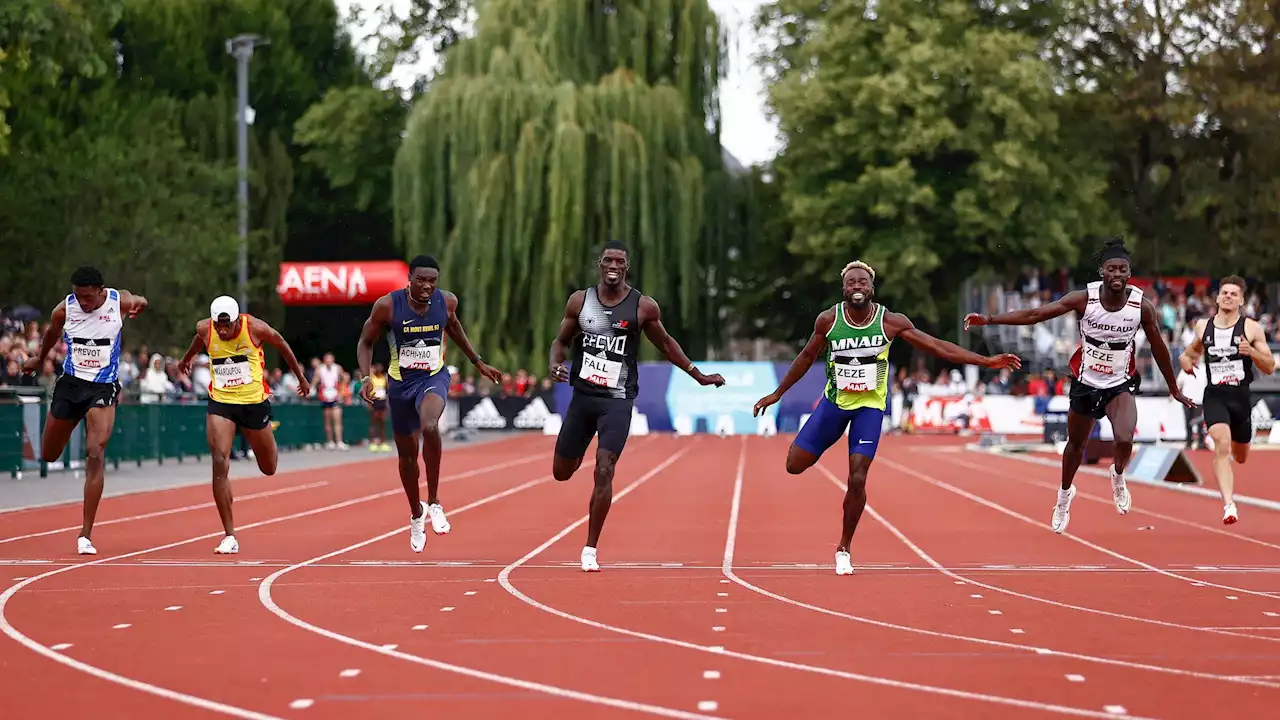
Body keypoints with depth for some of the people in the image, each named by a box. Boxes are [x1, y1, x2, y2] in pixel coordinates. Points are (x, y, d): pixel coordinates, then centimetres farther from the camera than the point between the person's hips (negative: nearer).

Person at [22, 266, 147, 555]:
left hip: (103, 388, -2)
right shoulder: (64, 309, -9)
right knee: (48, 455, 12)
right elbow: (51, 334, 15)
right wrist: (39, 358, 32)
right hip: (70, 383, 2)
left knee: (95, 453, -18)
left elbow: (137, 302, 14)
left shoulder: (119, 301, -11)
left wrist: (139, 304, -11)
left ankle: (86, 534, -16)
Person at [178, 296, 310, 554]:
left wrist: (301, 378, 15)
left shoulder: (255, 328, -16)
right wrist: (187, 359, 38)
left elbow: (282, 346, 4)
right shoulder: (204, 330, -10)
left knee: (269, 469, 13)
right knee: (220, 463, -18)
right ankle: (229, 536, -12)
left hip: (254, 402, -1)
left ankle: (267, 433, 53)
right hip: (220, 404, 1)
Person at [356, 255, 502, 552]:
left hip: (434, 377, -1)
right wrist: (366, 377, -17)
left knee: (429, 426, -33)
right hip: (400, 382, 1)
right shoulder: (387, 306, -17)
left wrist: (478, 362, 18)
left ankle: (434, 502, -19)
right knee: (407, 455, 12)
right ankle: (416, 515, 38)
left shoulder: (447, 302, -10)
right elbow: (366, 342, -3)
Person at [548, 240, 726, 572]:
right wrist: (555, 364, -11)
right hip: (583, 396, 3)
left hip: (617, 401, -3)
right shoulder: (579, 301, 1)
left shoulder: (643, 307, -4)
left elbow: (666, 344, 11)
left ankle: (590, 550, -6)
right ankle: (580, 452, 50)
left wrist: (699, 376, 13)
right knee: (561, 472, 10)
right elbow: (561, 340, 11)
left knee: (604, 471, -16)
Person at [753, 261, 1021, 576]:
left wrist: (987, 361, -16)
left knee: (857, 480, -12)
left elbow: (937, 346, -11)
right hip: (834, 401, 2)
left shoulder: (890, 322, -14)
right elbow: (807, 356, 5)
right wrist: (777, 394, 10)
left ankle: (844, 549, 6)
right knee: (794, 464, -1)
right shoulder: (828, 320, -10)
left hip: (869, 406, -2)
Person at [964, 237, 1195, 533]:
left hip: (1120, 385, -1)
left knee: (1124, 440, -26)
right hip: (1084, 383, 1)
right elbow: (1035, 314, -15)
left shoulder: (1142, 305, -16)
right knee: (1076, 443, 19)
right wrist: (989, 319, -22)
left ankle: (1118, 476, 10)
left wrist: (1174, 389, 6)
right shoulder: (1084, 298, -17)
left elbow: (1158, 347, -2)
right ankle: (1065, 494, 48)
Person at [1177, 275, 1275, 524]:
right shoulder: (1203, 326, 5)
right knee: (1222, 445, -25)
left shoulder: (1251, 328, -3)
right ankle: (1229, 505, -29)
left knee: (1240, 457, 18)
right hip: (1214, 396, 0)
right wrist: (1186, 358, 3)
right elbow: (1195, 349, 26)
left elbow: (1270, 368, -3)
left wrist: (1251, 352, -21)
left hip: (1241, 396, 0)